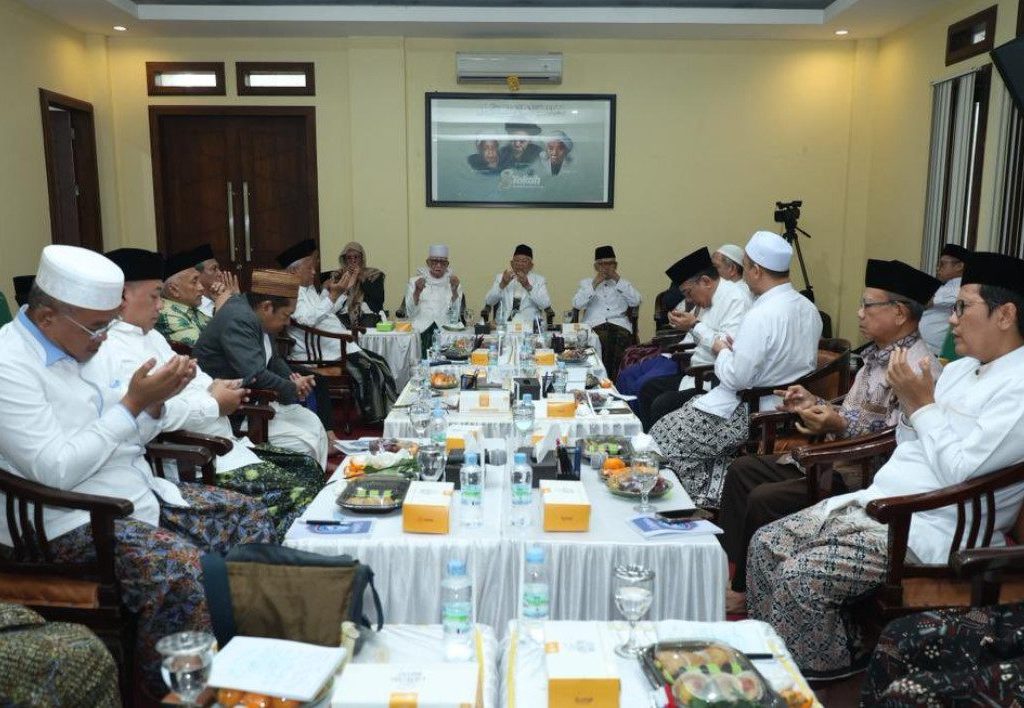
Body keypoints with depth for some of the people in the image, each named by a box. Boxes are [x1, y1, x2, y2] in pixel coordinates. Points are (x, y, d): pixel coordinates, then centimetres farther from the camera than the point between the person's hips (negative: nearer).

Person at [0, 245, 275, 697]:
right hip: (73, 524, -9)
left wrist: (155, 401, -5)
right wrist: (132, 403, -21)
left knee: (250, 517, 3)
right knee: (181, 566, -32)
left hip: (138, 494, 9)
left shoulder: (70, 349, 9)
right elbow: (56, 470, -24)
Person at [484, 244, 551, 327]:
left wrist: (528, 287, -16)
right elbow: (488, 302, 3)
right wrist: (502, 284, -13)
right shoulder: (501, 277, 15)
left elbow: (545, 305, -4)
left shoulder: (539, 280, 12)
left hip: (531, 325, -1)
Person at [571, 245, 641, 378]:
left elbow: (636, 302, 5)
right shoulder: (586, 283, 24)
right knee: (602, 337, -36)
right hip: (593, 325, -1)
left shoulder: (624, 283, 25)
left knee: (621, 337, -35)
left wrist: (618, 280, 4)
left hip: (619, 324, 1)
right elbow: (577, 304, 5)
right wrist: (594, 284, 0)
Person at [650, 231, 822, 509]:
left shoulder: (761, 316, -25)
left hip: (753, 414, -9)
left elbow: (735, 378, -24)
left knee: (663, 435, 5)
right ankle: (716, 496, 18)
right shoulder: (809, 308, 2)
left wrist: (722, 351, -4)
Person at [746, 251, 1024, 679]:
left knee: (801, 576, -22)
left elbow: (960, 473, -22)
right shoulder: (960, 368, 15)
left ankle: (802, 674, 5)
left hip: (926, 530, -9)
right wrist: (910, 404, 0)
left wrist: (923, 404, -12)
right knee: (765, 545, 0)